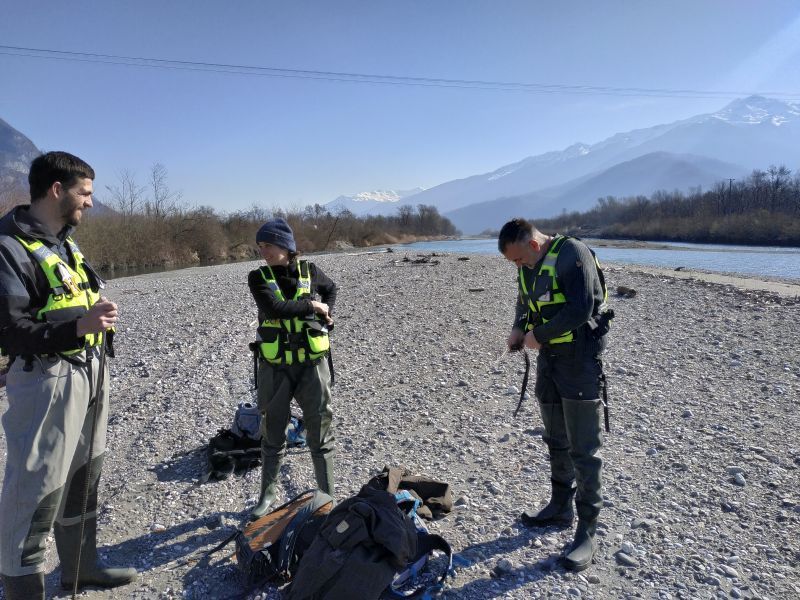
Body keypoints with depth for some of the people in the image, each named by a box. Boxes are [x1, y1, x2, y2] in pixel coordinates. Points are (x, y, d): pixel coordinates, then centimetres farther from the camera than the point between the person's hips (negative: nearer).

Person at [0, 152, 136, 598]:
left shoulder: (66, 243, 13)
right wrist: (78, 326, -31)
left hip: (89, 372, 9)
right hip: (45, 380, -9)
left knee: (83, 476, 20)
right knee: (38, 488, -1)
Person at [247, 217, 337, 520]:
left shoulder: (309, 271, 0)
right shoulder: (258, 277, -4)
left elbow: (331, 289, 21)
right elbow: (272, 307, -22)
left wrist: (327, 314, 4)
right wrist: (312, 305, -14)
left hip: (312, 363, 0)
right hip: (274, 367, 0)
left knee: (319, 432, 8)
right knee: (272, 432, 13)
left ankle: (327, 495, 24)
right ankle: (268, 492, 33)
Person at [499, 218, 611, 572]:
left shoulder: (572, 254, -18)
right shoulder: (527, 267, 8)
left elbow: (581, 309, -25)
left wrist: (539, 334, -16)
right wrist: (519, 329, 5)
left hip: (580, 359, -8)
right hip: (548, 357, 8)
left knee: (583, 449, -3)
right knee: (555, 441, 18)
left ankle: (586, 532, 8)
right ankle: (561, 508, 35)